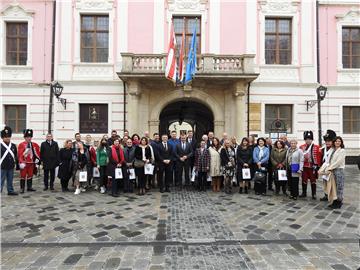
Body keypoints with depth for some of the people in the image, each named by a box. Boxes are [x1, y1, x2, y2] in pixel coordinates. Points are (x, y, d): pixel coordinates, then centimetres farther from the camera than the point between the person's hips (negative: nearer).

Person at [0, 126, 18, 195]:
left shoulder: (13, 146, 7)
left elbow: (16, 155, 13)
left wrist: (15, 163, 13)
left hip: (11, 167, 5)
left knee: (10, 180, 14)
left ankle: (10, 191, 23)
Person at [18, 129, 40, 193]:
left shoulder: (35, 145, 6)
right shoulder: (21, 145, -7)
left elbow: (38, 151, 18)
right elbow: (19, 154, -11)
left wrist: (37, 158, 7)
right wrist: (21, 162, -17)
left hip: (31, 163, 4)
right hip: (24, 163, -4)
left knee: (30, 175, 11)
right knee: (23, 176, 2)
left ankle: (29, 187, 20)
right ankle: (22, 188, 9)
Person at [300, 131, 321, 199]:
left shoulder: (316, 147, -2)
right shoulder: (301, 147, 4)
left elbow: (318, 157, -3)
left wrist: (317, 165, -7)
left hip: (312, 167, -2)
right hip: (304, 167, 2)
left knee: (313, 181, 6)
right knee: (304, 180, 9)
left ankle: (314, 194, 15)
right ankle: (304, 193, 20)